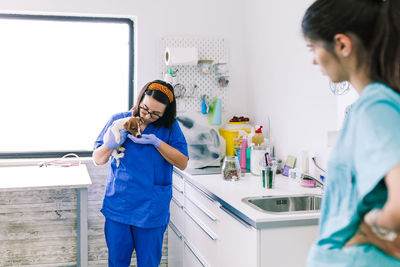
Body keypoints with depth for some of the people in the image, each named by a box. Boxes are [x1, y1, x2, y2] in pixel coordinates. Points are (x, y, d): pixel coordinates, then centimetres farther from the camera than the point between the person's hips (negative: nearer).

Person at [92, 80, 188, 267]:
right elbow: (97, 159, 4)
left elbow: (182, 163, -9)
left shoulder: (169, 127, -2)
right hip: (118, 207, 1)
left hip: (152, 211, -1)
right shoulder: (118, 120, 1)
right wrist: (110, 144, -18)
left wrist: (156, 141, -19)